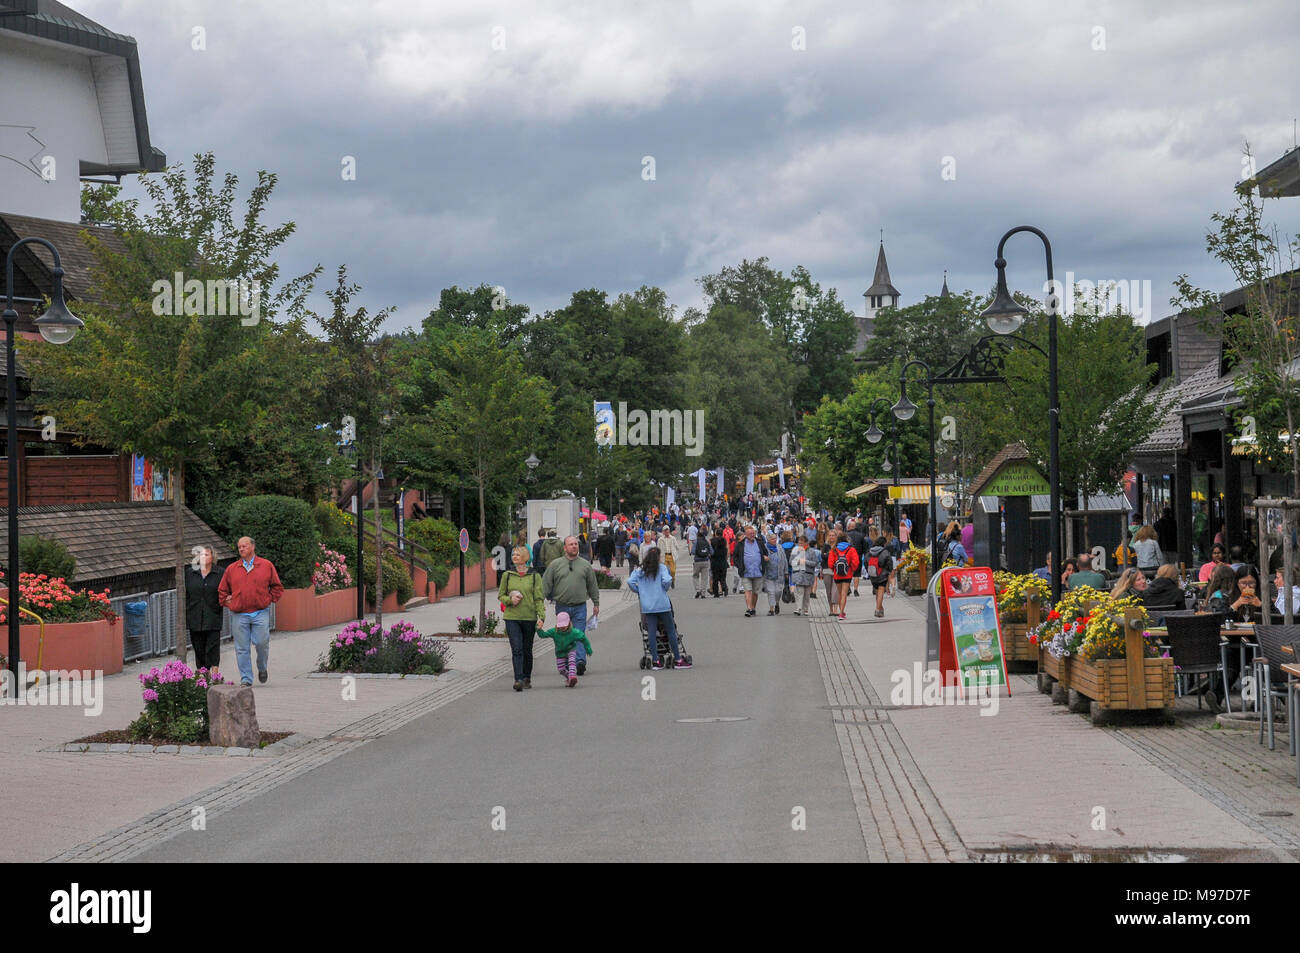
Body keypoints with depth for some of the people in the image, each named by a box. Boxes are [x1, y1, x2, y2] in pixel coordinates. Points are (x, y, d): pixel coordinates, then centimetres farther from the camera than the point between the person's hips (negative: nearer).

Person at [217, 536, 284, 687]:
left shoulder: (266, 565, 6)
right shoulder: (231, 569, 10)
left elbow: (277, 587, 12)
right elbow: (222, 590, 19)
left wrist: (269, 600, 2)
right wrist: (228, 603, 6)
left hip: (260, 614, -1)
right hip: (239, 615, 2)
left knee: (262, 643, -6)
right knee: (242, 648, 0)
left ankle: (262, 668, 22)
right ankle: (245, 678, 5)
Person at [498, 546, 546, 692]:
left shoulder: (534, 576, 2)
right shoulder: (507, 575, 6)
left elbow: (539, 598, 1)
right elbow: (501, 595, 12)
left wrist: (541, 616, -9)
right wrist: (510, 600, -9)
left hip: (529, 618, 0)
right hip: (512, 618, 0)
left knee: (527, 650, 10)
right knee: (516, 649, -12)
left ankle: (527, 678, 26)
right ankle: (518, 680, -18)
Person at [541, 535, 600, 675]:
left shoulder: (585, 565, 9)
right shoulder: (555, 565, 5)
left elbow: (593, 585, 15)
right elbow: (546, 584, 5)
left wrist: (596, 603, 14)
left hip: (580, 607, 0)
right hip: (562, 606, 0)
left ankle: (581, 661, -17)